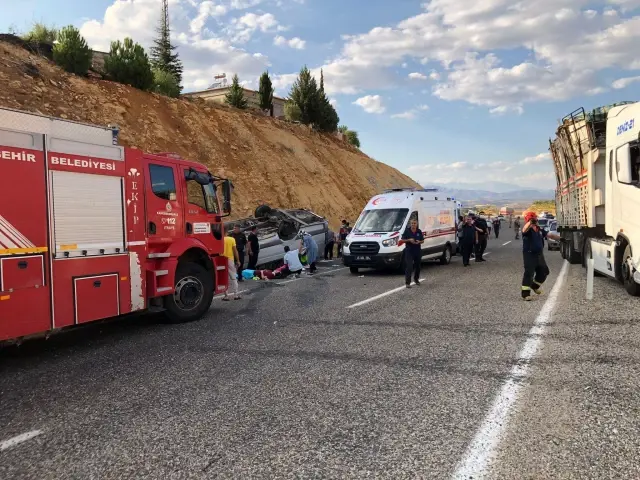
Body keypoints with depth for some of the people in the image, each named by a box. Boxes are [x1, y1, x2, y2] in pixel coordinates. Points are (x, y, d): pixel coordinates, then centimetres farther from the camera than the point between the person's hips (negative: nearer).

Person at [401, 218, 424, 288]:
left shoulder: (419, 231, 5)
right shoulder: (407, 231, -3)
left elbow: (422, 241, 11)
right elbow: (403, 240, 0)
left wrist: (419, 242, -11)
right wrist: (409, 240, -17)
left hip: (418, 251, 4)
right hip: (409, 251, -4)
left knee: (418, 266, 14)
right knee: (409, 266, -10)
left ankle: (416, 279, 35)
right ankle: (407, 282, -10)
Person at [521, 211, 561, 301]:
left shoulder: (539, 229, 11)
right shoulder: (528, 230, -13)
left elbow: (550, 235, 18)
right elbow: (524, 230, -38)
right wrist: (530, 222, -56)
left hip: (539, 254, 8)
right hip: (529, 255, -8)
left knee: (544, 271, 18)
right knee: (529, 273, -12)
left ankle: (535, 285, 39)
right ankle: (525, 293, -9)